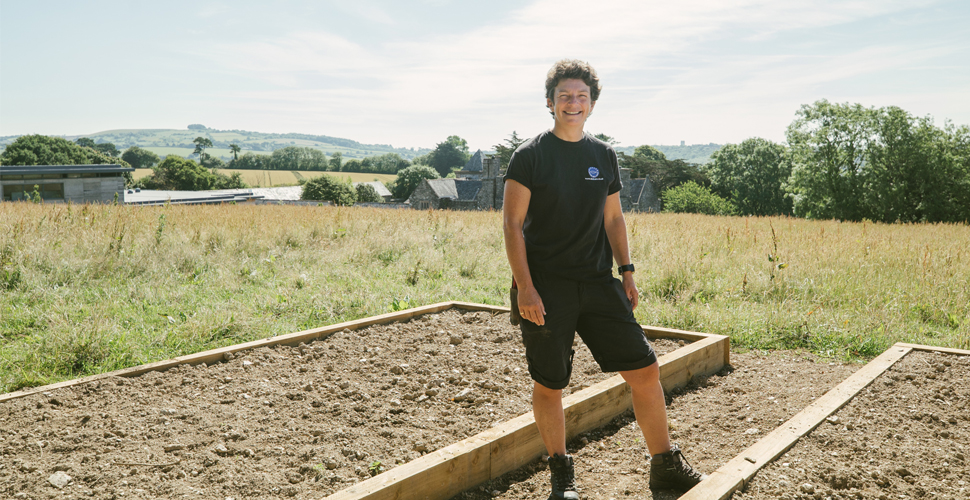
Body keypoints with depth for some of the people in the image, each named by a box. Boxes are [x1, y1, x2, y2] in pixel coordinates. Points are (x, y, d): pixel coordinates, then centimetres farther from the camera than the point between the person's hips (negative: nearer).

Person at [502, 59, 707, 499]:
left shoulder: (604, 156, 10)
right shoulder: (530, 156, -4)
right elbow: (512, 225, -7)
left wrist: (627, 273, 8)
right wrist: (525, 288, -15)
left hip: (599, 284, 4)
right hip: (546, 289, -4)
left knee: (645, 370, 1)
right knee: (548, 384, 4)